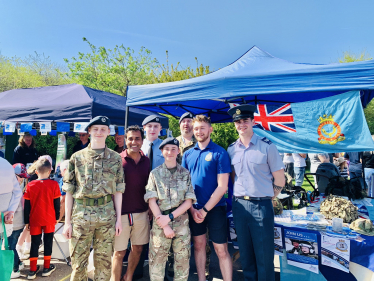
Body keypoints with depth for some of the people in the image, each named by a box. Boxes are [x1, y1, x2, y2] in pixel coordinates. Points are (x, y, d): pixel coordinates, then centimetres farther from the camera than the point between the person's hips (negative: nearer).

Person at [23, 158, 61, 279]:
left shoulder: (30, 185, -6)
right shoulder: (54, 184, -11)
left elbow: (27, 205, -1)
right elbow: (57, 203, -5)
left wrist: (26, 221, 9)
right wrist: (57, 217, 7)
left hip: (35, 220, 1)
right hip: (49, 219, -1)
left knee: (34, 244, 13)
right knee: (48, 243, 12)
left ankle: (32, 270, 20)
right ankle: (47, 268, 22)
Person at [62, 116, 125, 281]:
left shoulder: (115, 158, 4)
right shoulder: (77, 157, 3)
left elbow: (118, 190, 6)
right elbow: (69, 191, 4)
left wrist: (118, 218, 3)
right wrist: (67, 221, 1)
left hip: (107, 214, 1)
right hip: (81, 213, 0)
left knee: (104, 261, 11)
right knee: (78, 261, 9)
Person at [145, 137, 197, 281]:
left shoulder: (185, 173, 5)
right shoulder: (155, 173, 3)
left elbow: (188, 201, 1)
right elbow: (152, 201, -2)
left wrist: (169, 217, -11)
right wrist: (164, 225, -9)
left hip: (181, 222, 1)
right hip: (160, 222, -1)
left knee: (183, 260, 8)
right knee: (157, 259, 4)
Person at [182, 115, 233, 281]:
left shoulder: (219, 153, -8)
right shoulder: (188, 154, 5)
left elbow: (222, 186, -12)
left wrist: (205, 210, -12)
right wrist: (192, 209, -4)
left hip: (215, 208, -4)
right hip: (194, 209, 4)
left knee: (221, 251, 2)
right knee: (199, 246, 16)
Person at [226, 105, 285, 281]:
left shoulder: (267, 146, -7)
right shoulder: (231, 149, 5)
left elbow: (279, 180, -3)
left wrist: (266, 198, 3)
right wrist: (239, 197, 8)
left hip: (261, 206, -4)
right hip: (239, 205, 4)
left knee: (264, 255, 6)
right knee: (245, 253, 16)